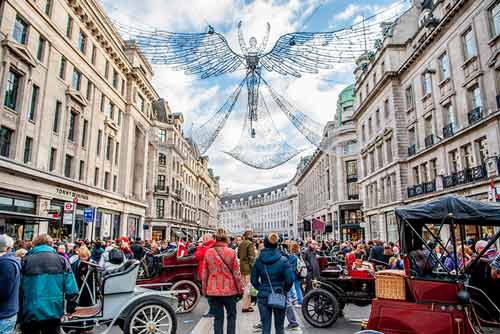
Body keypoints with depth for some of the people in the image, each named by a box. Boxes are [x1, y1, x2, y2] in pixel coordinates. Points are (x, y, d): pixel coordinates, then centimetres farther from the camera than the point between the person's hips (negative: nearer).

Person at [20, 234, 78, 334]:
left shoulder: (26, 260, -2)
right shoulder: (61, 260, -1)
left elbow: (19, 288, -2)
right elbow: (71, 288, -6)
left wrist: (19, 316, 8)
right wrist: (71, 304, 6)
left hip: (30, 313, 0)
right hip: (53, 312, 1)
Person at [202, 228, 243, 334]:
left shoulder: (208, 252, -4)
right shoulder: (231, 252, -10)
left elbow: (204, 274, 2)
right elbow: (236, 273, -6)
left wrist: (204, 290, 13)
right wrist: (240, 289, 5)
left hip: (213, 291, 2)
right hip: (229, 290, -2)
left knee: (218, 318, 12)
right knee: (231, 316, 16)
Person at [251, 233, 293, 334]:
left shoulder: (259, 260, -4)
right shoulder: (283, 260, -9)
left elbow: (253, 280, 0)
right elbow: (289, 280, -11)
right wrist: (285, 290, 7)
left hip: (263, 296, 1)